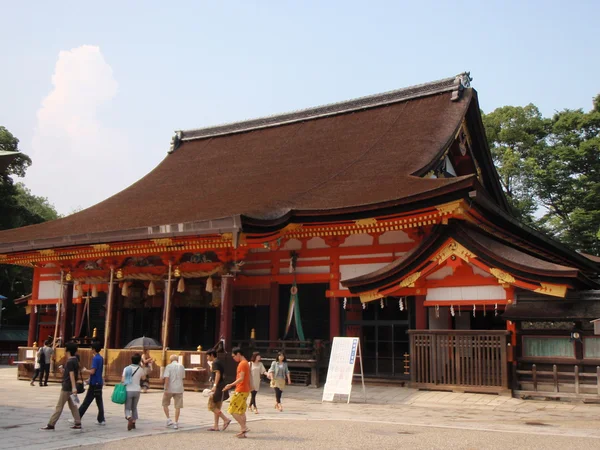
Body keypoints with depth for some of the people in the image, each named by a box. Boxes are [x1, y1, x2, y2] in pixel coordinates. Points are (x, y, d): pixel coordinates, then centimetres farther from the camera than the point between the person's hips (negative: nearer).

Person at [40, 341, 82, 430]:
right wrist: (63, 371, 10)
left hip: (67, 387, -9)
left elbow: (72, 375, -23)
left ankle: (51, 424, 4)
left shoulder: (70, 362, -17)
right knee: (72, 406, 11)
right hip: (70, 387, 9)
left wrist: (74, 388, -28)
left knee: (59, 406, -2)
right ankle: (78, 424, 9)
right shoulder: (75, 360, 11)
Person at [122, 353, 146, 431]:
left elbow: (122, 380, -9)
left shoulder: (126, 368, -4)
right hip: (137, 390, 1)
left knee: (127, 408, 3)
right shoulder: (140, 369, -2)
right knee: (134, 407, 18)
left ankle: (129, 418, -25)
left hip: (128, 390, -1)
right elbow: (143, 378, 16)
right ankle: (133, 423, 20)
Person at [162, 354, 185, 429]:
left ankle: (169, 420, 7)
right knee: (178, 406, 6)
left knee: (165, 404, 16)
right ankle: (176, 423, 3)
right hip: (179, 389, 2)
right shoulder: (181, 366, 5)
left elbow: (166, 378, -16)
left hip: (169, 389, -2)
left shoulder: (168, 367, -6)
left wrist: (166, 389, -17)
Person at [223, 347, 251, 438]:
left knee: (233, 410, -6)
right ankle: (242, 432, 12)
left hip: (241, 391, -10)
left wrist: (231, 385, -26)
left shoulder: (242, 363, -15)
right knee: (241, 411, 12)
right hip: (245, 390, 10)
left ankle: (244, 428, -7)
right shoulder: (245, 363, 16)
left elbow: (241, 378, -23)